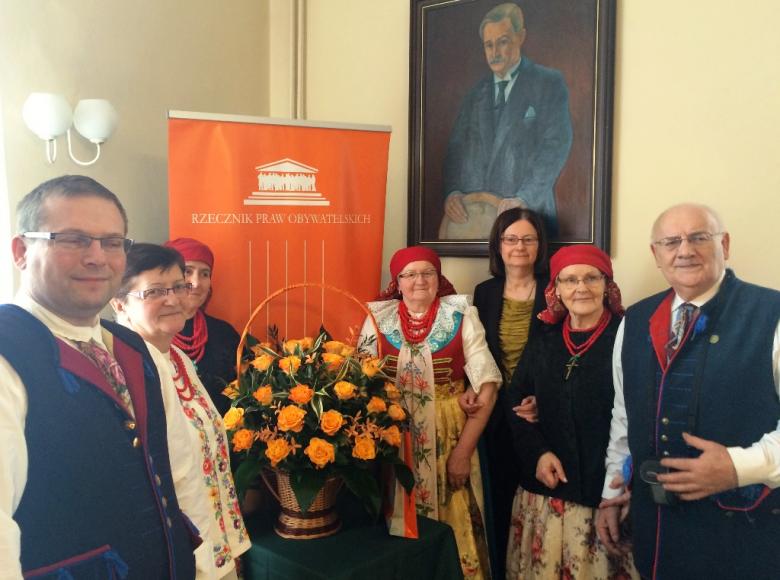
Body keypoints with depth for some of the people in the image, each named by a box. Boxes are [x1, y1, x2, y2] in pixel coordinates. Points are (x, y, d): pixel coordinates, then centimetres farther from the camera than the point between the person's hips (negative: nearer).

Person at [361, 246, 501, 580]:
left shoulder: (461, 315, -3)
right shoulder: (379, 317, 1)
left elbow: (486, 386, -5)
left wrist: (463, 451, -9)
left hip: (448, 440, -1)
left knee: (452, 527, 7)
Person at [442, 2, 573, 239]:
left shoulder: (549, 83, 3)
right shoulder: (476, 93, 16)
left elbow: (555, 146, -6)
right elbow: (457, 146, 10)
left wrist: (524, 198, -17)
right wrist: (452, 192, -8)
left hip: (529, 213, -3)